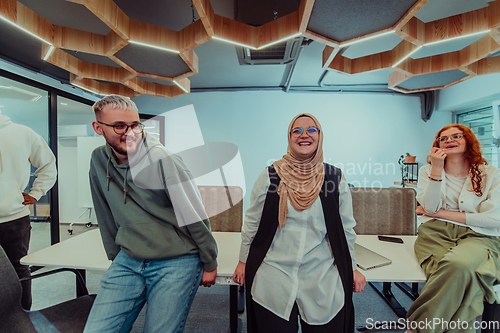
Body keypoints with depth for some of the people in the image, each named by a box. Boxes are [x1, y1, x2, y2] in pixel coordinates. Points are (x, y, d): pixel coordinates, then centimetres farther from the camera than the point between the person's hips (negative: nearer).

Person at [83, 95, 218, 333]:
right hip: (128, 261, 5)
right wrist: (115, 258, 19)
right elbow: (106, 216, 12)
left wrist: (209, 264, -5)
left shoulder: (162, 160, -18)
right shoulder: (99, 160, 1)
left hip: (177, 264, -4)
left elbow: (195, 217, -13)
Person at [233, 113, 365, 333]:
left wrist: (352, 268, 12)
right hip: (273, 279, 0)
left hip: (323, 281, 1)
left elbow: (346, 228, 7)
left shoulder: (336, 178, -2)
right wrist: (243, 262, 7)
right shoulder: (270, 176, -6)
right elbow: (252, 224, 2)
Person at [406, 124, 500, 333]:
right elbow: (430, 207, -2)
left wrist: (441, 213, -4)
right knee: (460, 277, -33)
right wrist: (436, 168, -10)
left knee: (458, 265, -35)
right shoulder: (428, 170, 14)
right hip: (435, 233, 1)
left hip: (478, 237, 0)